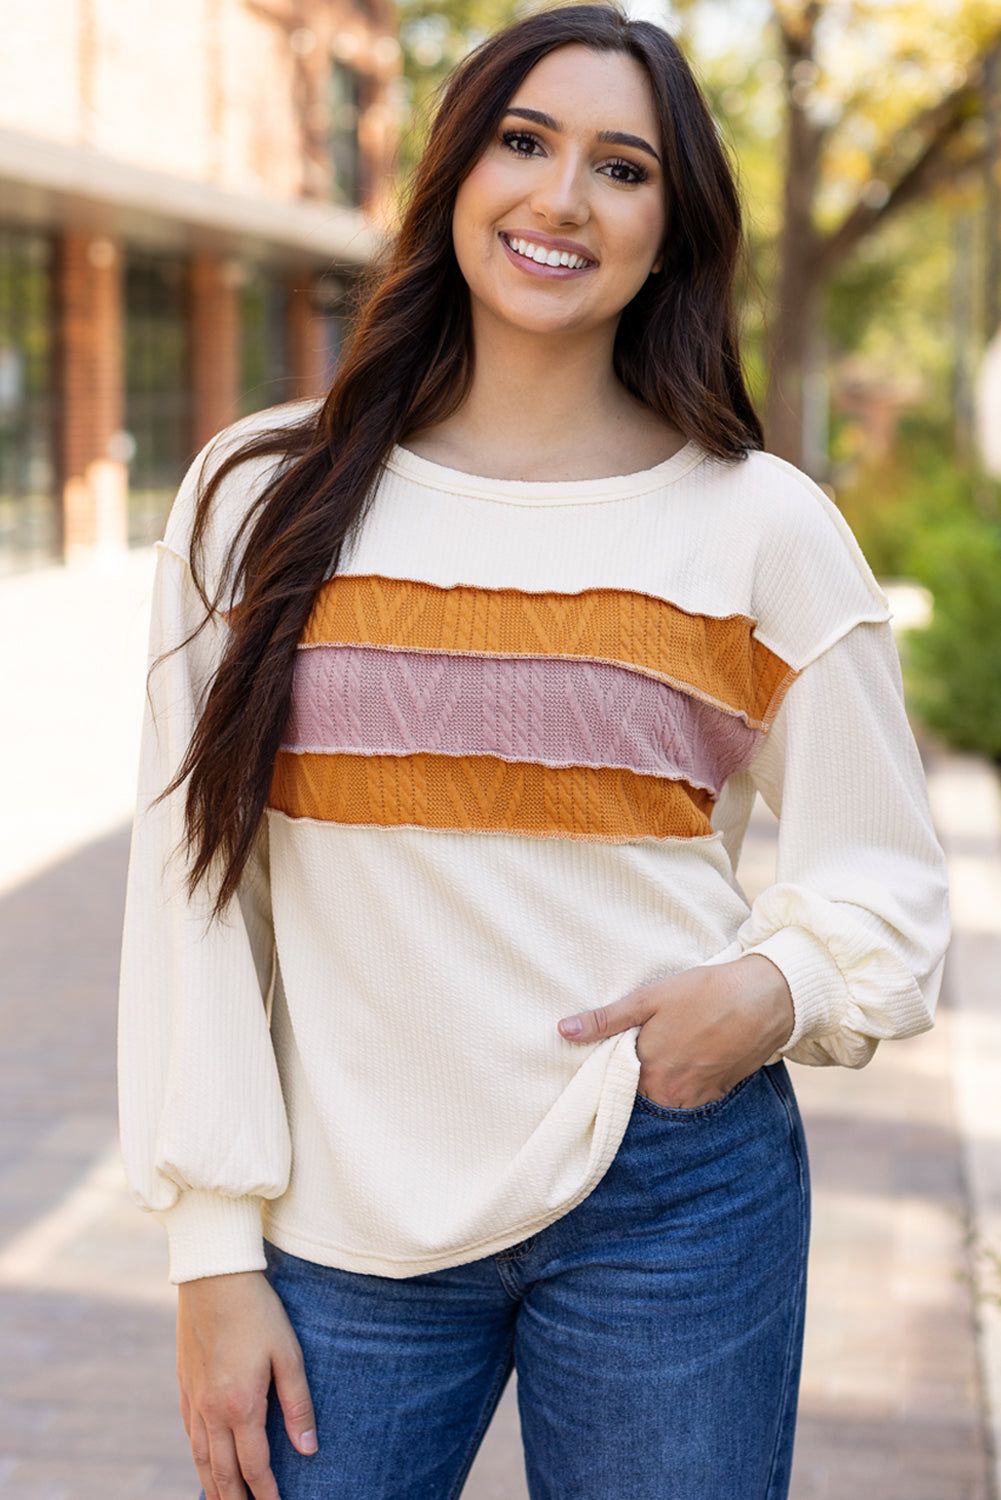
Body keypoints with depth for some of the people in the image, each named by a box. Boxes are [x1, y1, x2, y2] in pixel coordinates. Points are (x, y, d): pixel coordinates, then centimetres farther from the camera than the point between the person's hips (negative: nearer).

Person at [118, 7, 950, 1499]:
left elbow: (886, 876, 8)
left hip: (672, 1196, 0)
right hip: (344, 1225, 1)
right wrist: (216, 1255, -1)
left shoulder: (763, 525, 0)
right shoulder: (262, 498, 2)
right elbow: (194, 887, 2)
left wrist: (778, 991, -14)